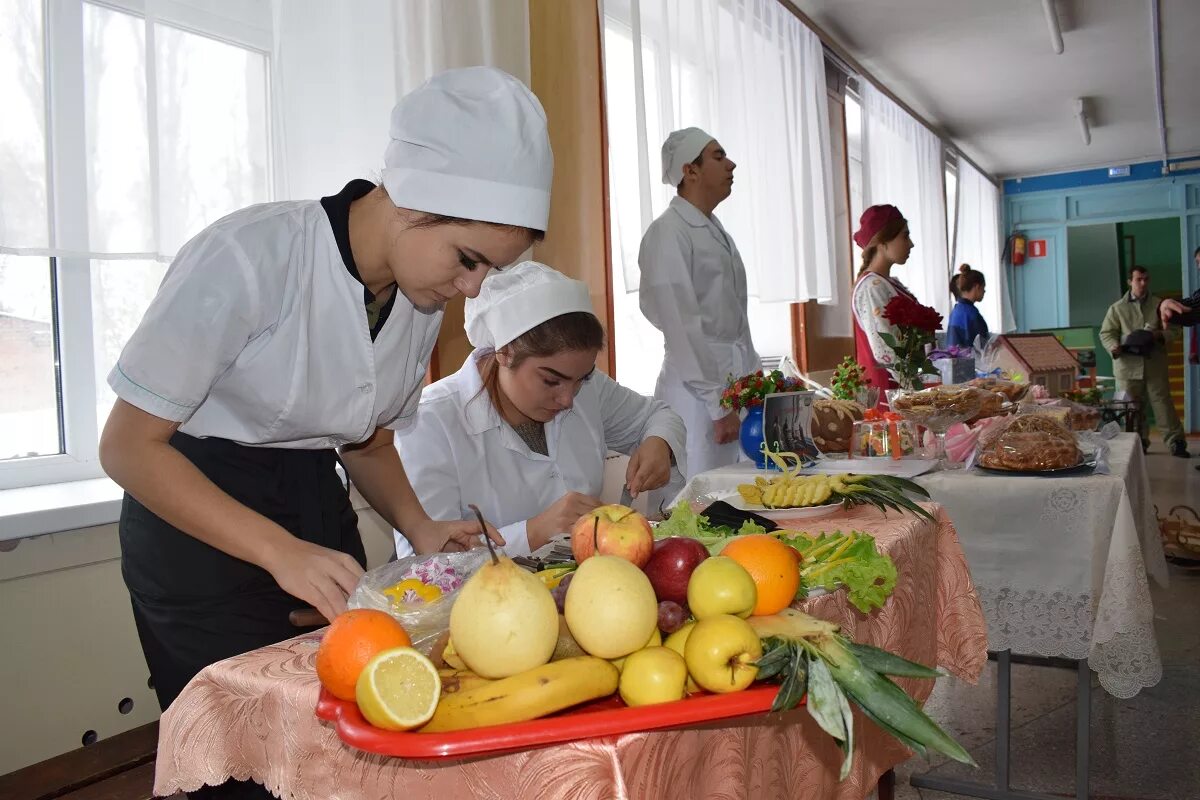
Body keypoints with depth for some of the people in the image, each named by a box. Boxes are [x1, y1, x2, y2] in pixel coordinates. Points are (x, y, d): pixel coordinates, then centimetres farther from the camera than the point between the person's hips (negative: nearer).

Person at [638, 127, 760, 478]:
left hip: (739, 386, 8)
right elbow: (681, 326, -16)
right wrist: (718, 404, -17)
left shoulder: (720, 234, 16)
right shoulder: (668, 233, -10)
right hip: (697, 388, -8)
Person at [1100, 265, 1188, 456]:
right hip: (1128, 366, 0)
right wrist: (1115, 347, -18)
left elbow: (1172, 330, 9)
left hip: (1155, 365, 0)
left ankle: (1176, 443, 4)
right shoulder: (1117, 308, 6)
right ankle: (1138, 443, 15)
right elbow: (1106, 333, 2)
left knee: (1163, 404, -1)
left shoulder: (1159, 305, 9)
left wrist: (1160, 335, -14)